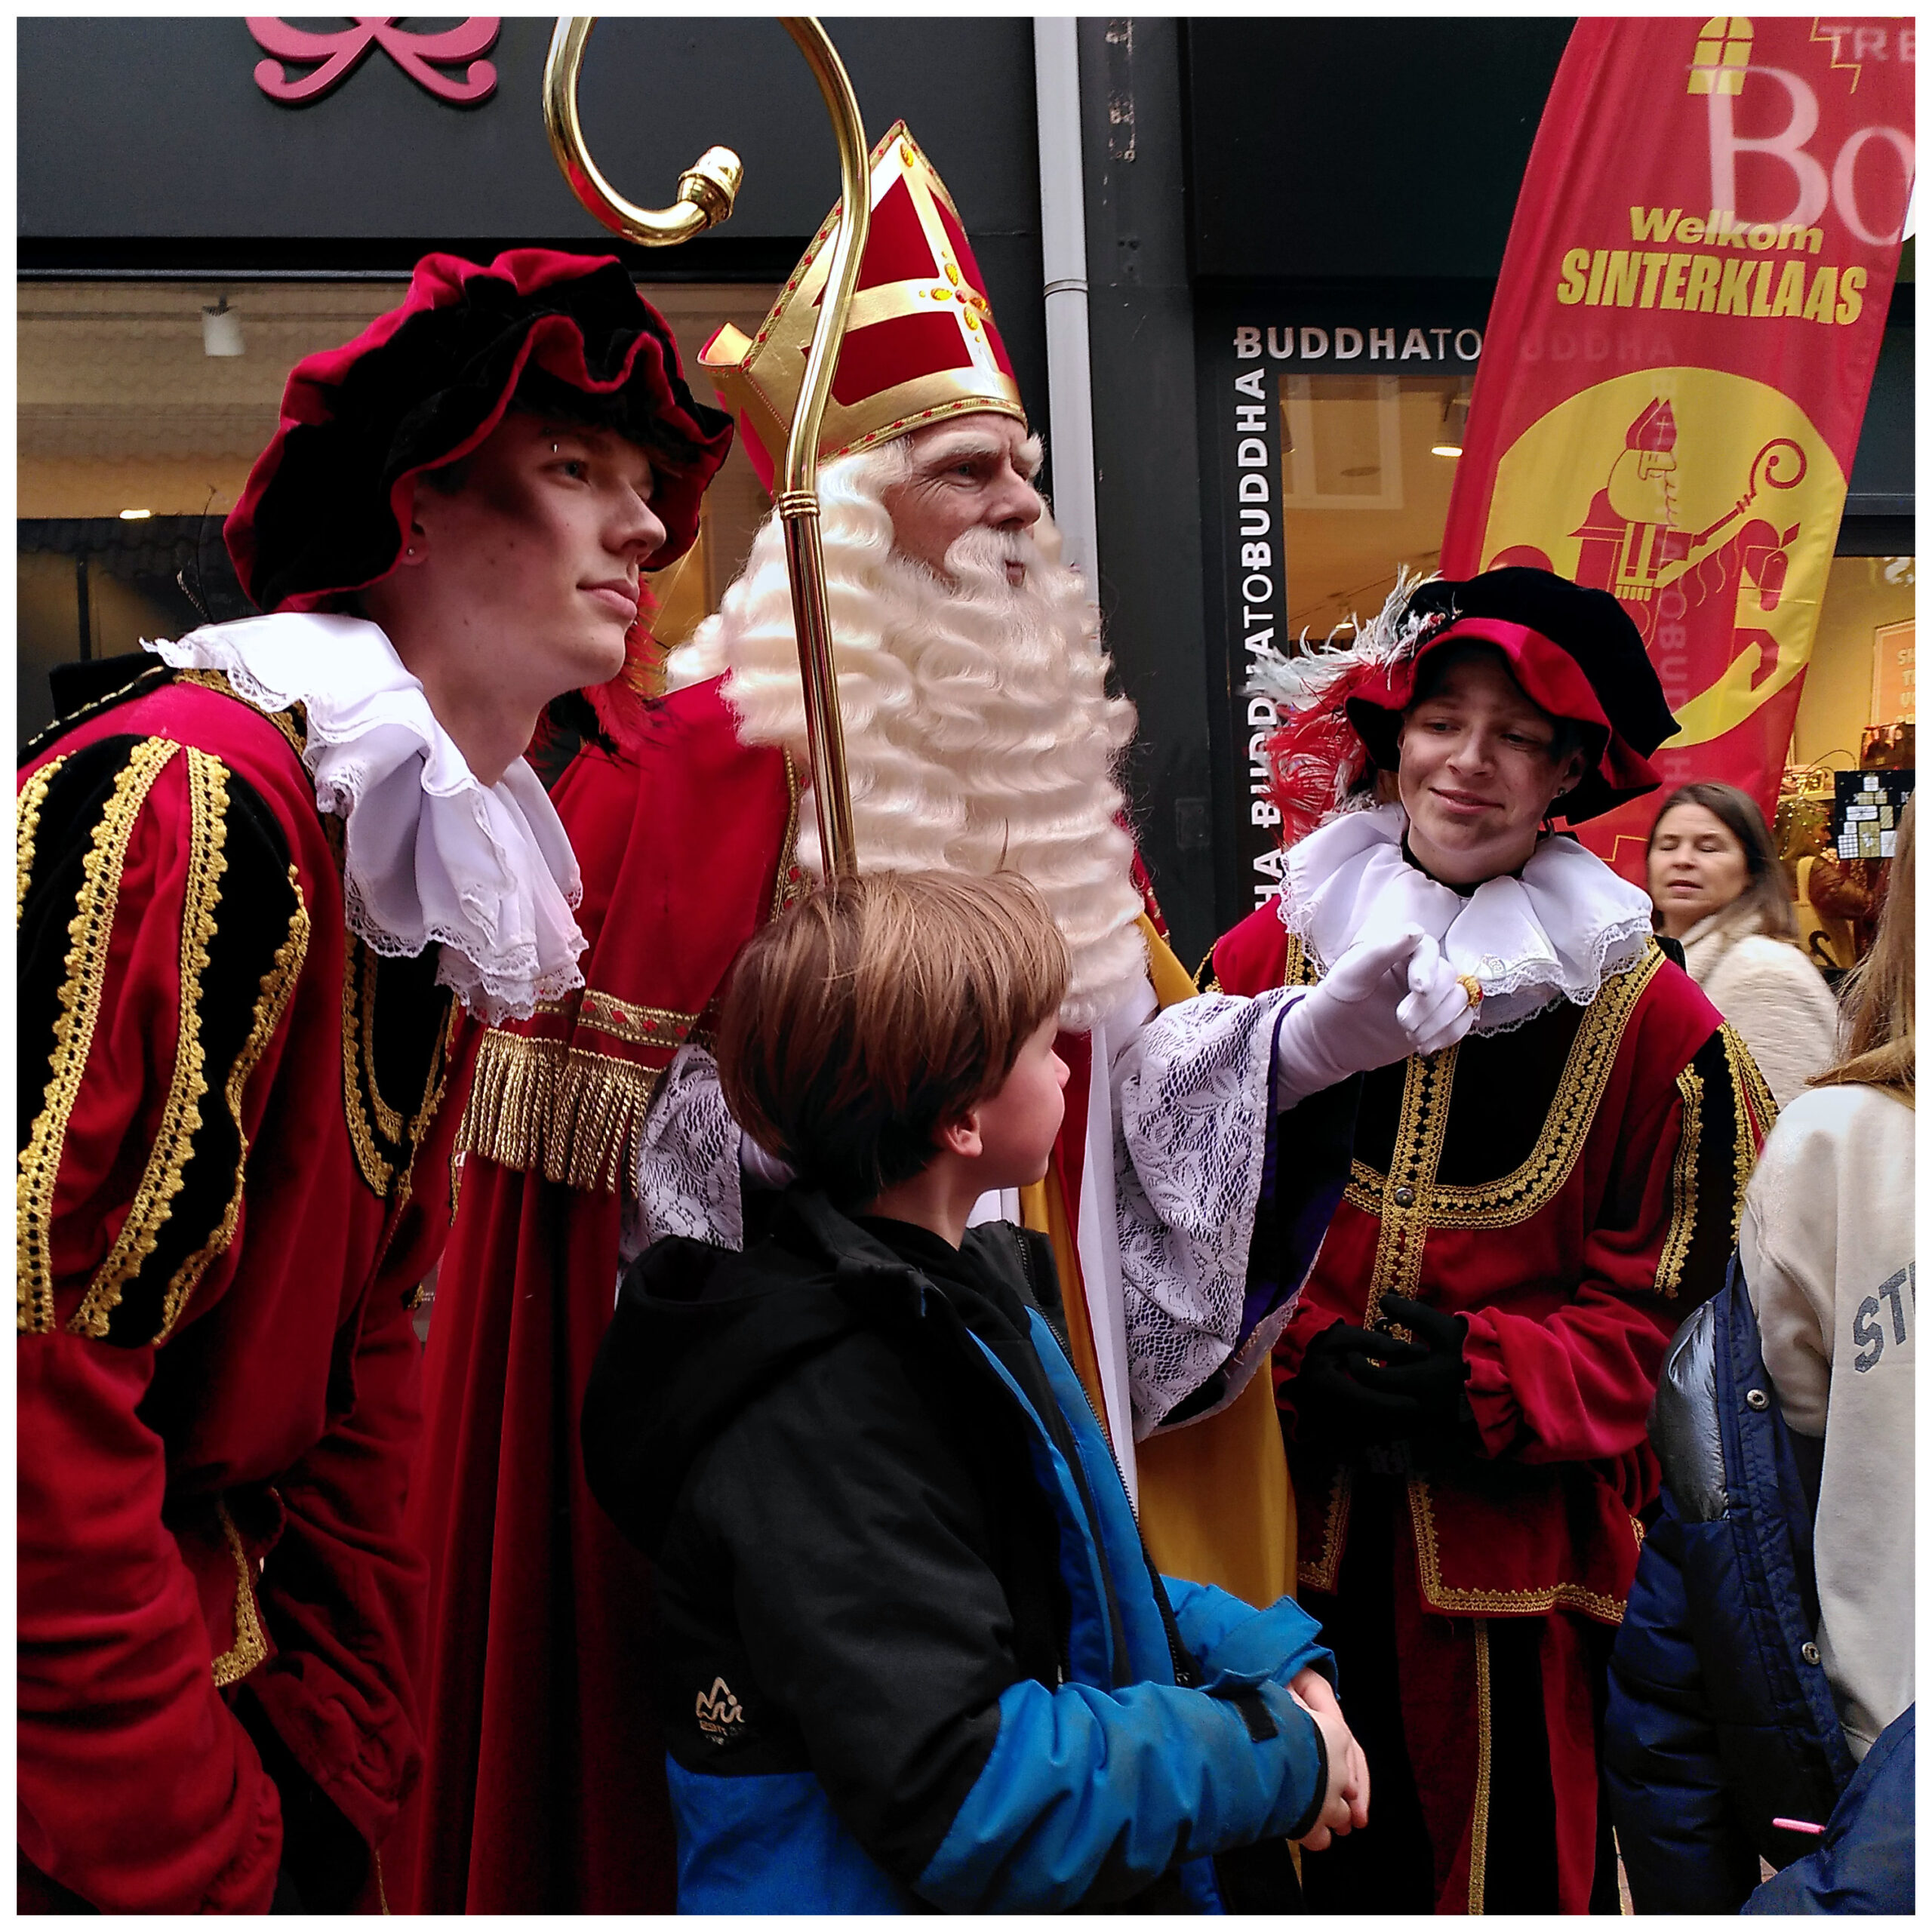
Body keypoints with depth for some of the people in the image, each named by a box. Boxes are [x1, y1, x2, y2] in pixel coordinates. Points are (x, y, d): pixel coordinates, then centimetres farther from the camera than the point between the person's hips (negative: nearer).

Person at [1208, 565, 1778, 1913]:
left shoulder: (1646, 1015, -3)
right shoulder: (1268, 959, -1)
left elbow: (1662, 1287, 0)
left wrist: (1492, 1380, -14)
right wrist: (1310, 1357, -11)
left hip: (1516, 1525, -1)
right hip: (1292, 1511, 1)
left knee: (1510, 1851, 10)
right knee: (1319, 1850, 16)